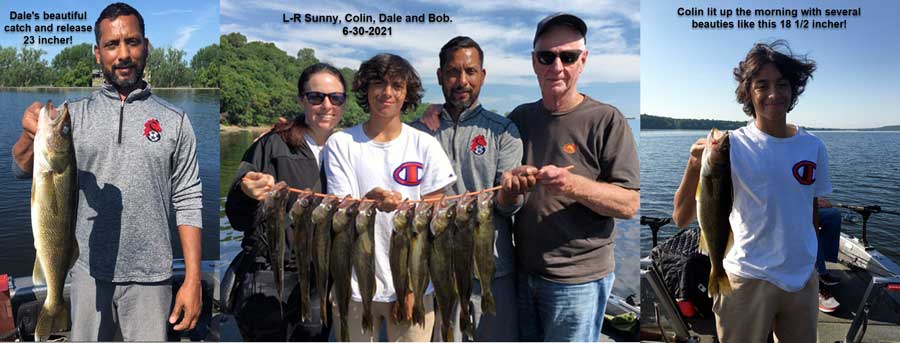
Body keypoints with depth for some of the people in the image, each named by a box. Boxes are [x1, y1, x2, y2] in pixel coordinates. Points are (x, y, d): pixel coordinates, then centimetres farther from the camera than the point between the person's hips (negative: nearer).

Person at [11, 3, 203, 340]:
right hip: (89, 274, 1)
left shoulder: (174, 120, 1)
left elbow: (188, 202, -1)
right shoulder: (75, 114, 4)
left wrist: (193, 280, -6)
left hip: (149, 277, -1)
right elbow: (23, 170, -6)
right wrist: (30, 135, -29)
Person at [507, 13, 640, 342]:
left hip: (577, 280, -5)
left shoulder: (606, 120, -9)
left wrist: (573, 185, -27)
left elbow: (630, 204, -13)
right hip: (523, 271, 5)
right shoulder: (520, 117, 6)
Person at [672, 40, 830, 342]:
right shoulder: (731, 146, -13)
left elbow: (812, 210, 14)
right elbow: (681, 218, -19)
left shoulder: (813, 147, 0)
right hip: (747, 280, -4)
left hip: (803, 279, 5)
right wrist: (694, 166, -34)